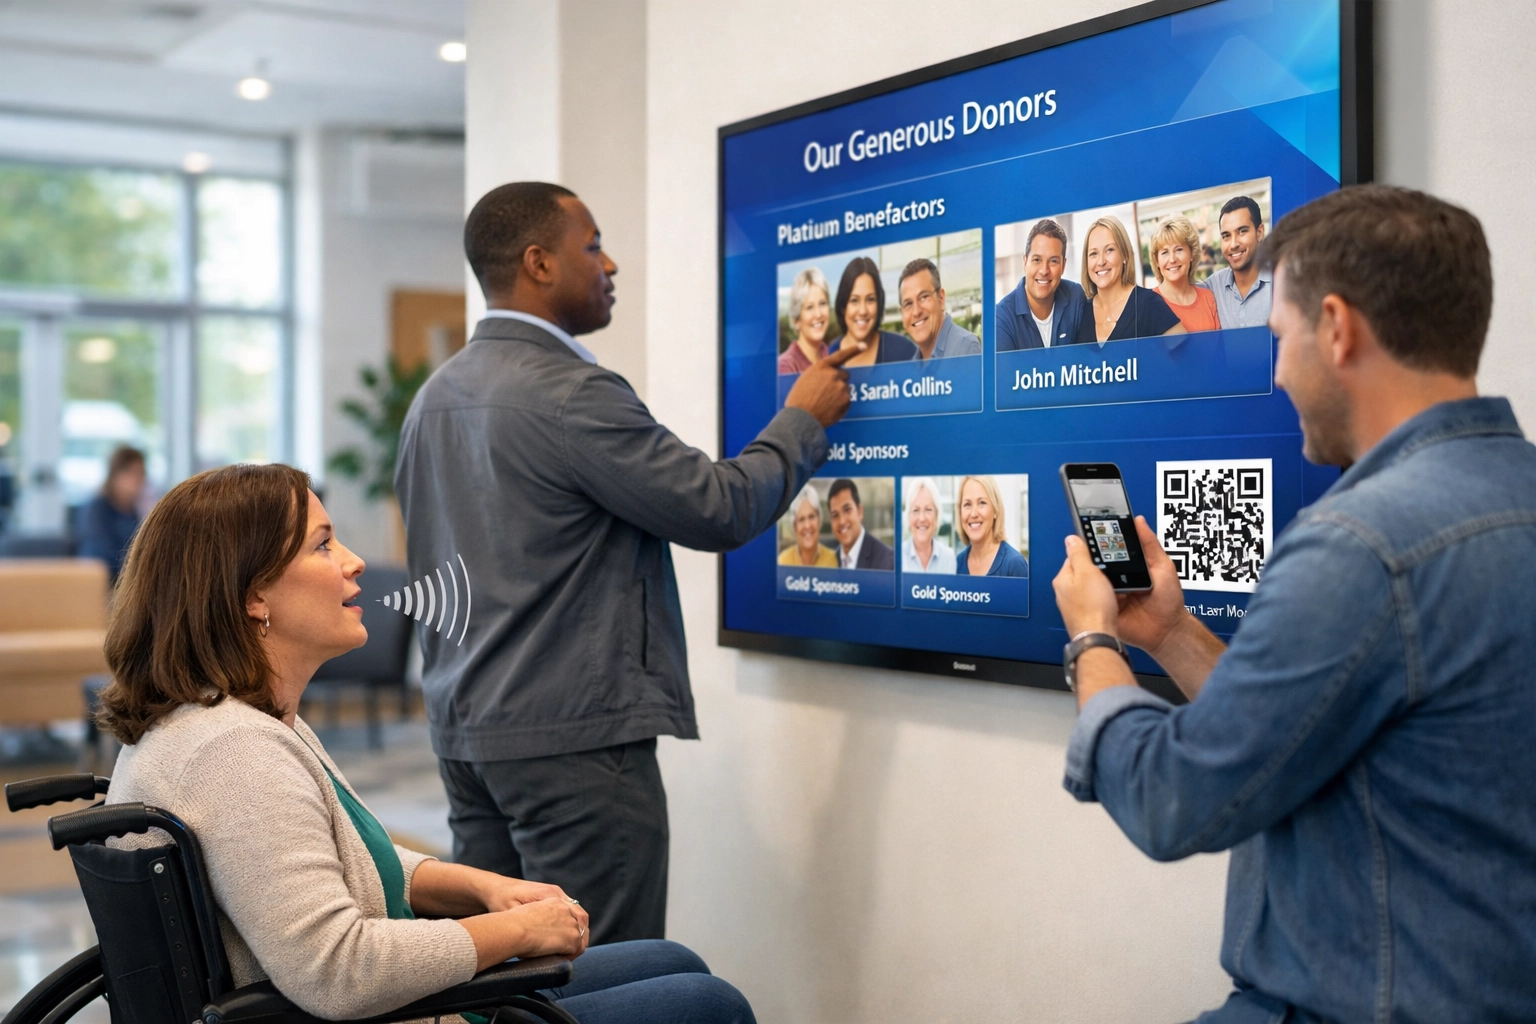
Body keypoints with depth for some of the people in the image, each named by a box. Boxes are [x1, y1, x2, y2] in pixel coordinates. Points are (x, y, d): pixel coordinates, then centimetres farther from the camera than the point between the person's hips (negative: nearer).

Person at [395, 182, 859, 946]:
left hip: (463, 730, 9)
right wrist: (803, 418, 2)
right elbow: (719, 510, -14)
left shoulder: (436, 396, 13)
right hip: (573, 734, -9)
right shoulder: (571, 393, -16)